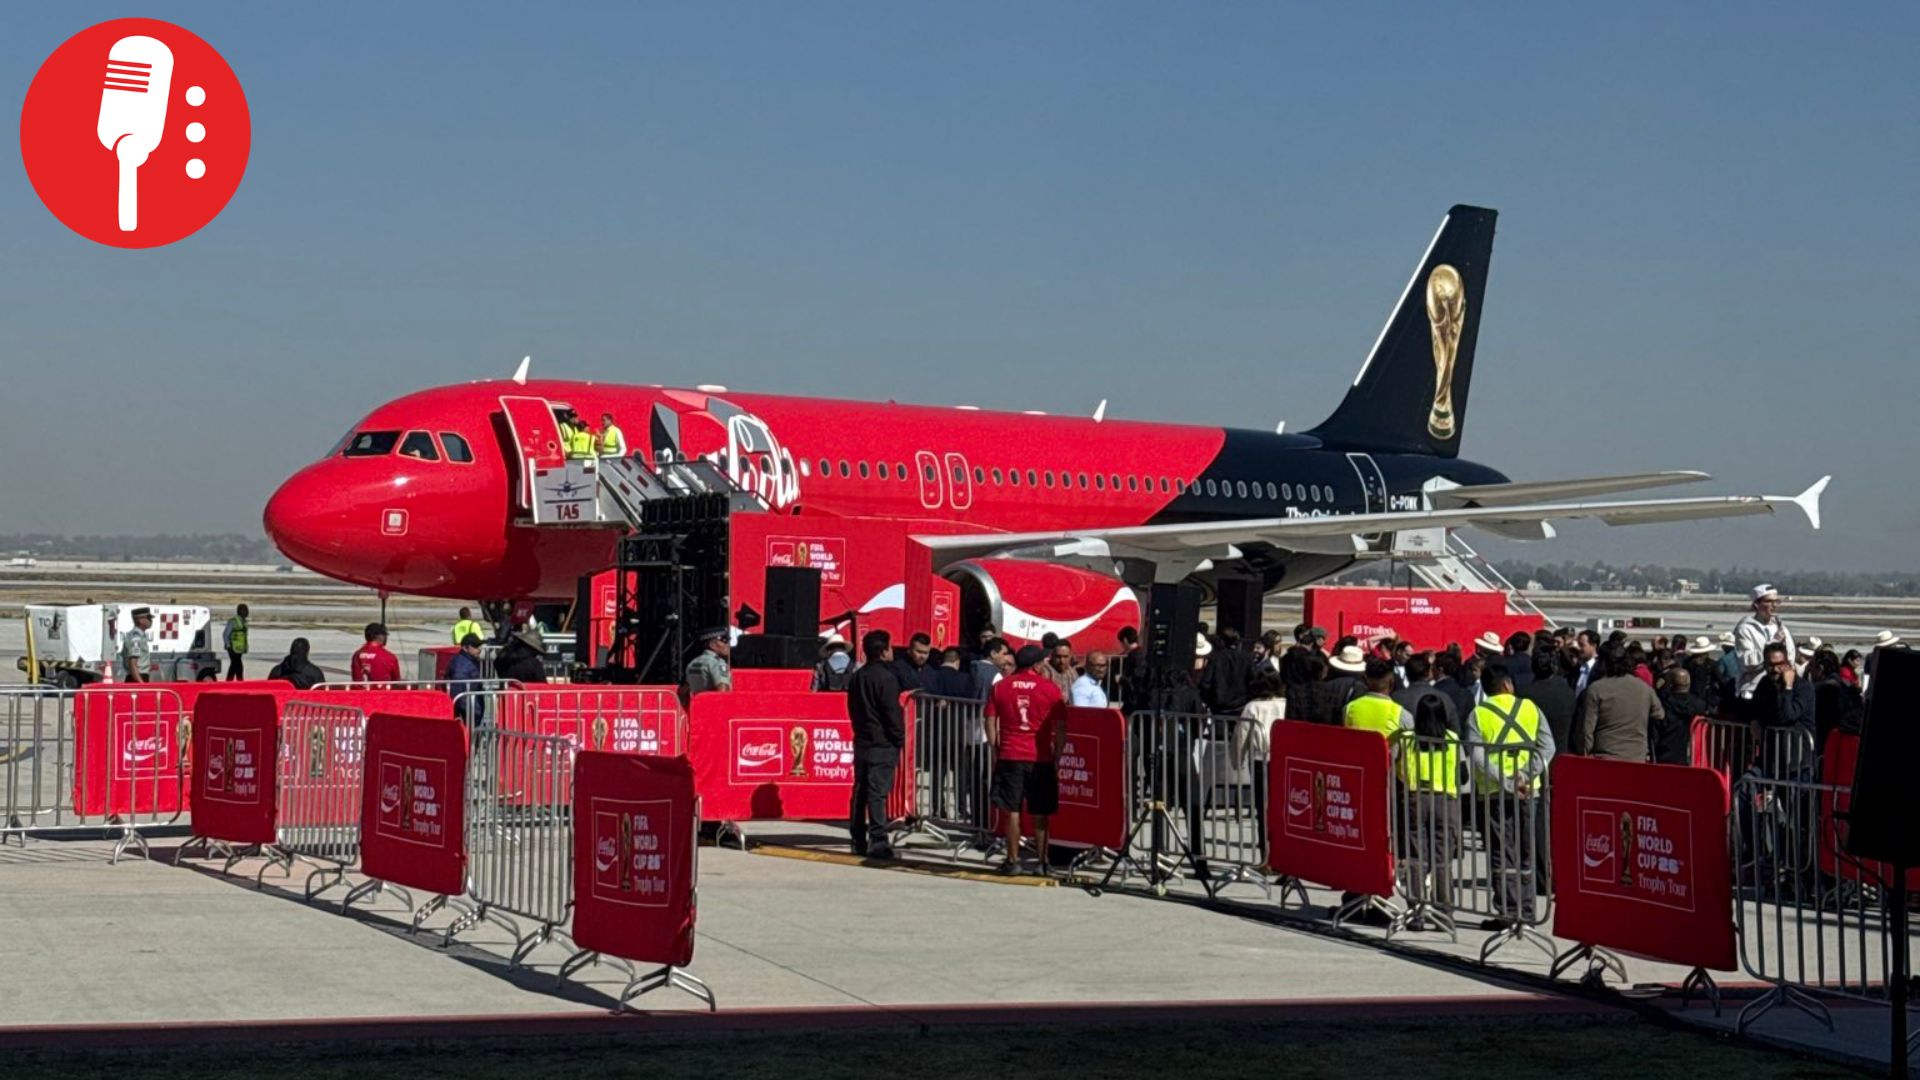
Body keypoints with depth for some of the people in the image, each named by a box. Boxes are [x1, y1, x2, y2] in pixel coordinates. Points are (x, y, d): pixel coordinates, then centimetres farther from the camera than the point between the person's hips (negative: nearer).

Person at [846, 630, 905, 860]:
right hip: (882, 745, -7)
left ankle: (858, 840, 14)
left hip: (861, 743, 7)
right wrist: (899, 740, -6)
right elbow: (893, 714, -14)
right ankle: (878, 841, -13)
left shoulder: (856, 678, 12)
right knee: (877, 793, -10)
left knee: (860, 792, 10)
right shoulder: (886, 678, -13)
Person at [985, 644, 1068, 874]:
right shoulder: (1051, 688, -1)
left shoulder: (1000, 687, 4)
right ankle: (1041, 862, 8)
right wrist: (1058, 754, 7)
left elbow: (990, 722, 3)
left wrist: (995, 751, 9)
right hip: (1041, 757, -1)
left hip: (1010, 756, 1)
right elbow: (1061, 726, -1)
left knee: (1012, 810, 3)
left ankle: (1013, 861, 3)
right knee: (1040, 813, 6)